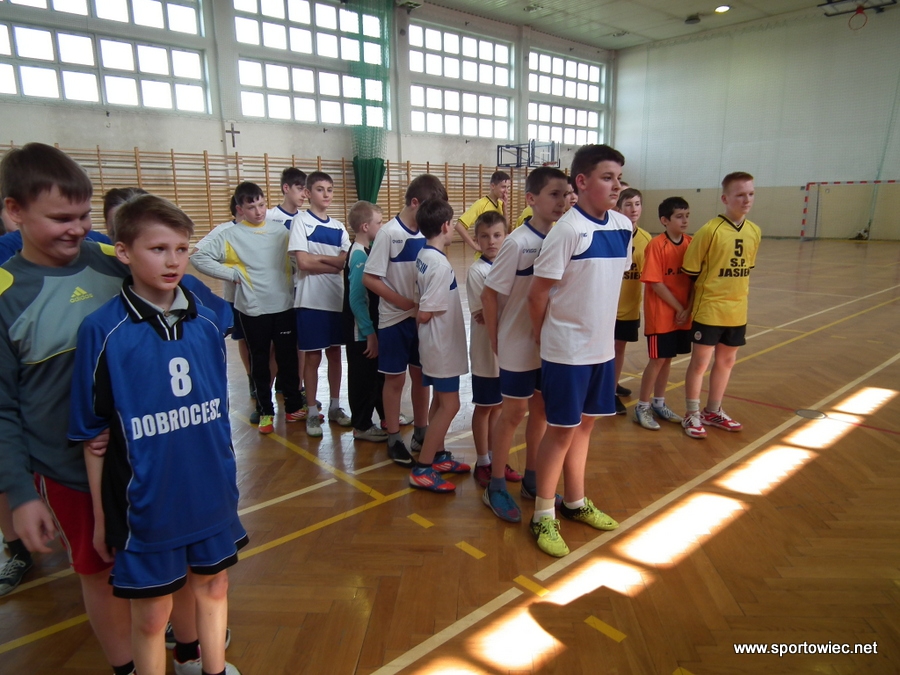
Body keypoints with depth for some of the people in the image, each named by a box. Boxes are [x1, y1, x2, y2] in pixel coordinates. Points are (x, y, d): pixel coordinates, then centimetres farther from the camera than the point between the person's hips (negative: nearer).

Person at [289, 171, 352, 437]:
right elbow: (303, 263, -16)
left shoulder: (339, 227, 10)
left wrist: (318, 257, -15)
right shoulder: (301, 221, -5)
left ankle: (335, 407, 25)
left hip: (337, 299, 5)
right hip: (311, 300, -4)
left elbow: (348, 260, -4)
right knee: (312, 357, 3)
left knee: (335, 354, 12)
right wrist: (335, 264, -8)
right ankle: (312, 413, 16)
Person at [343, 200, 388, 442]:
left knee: (380, 374, 21)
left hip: (373, 326, 9)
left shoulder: (367, 251, 6)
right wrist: (369, 333, -21)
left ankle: (386, 415, 36)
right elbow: (356, 300, -23)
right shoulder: (358, 256, -21)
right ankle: (362, 426, 18)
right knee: (363, 377, 4)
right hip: (362, 331, -9)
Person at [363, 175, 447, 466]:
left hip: (423, 318, 5)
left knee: (421, 375, 14)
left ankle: (421, 432, 30)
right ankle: (394, 438, 21)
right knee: (395, 378, 7)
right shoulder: (390, 232, -14)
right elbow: (369, 278, -14)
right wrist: (403, 302, -17)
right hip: (395, 319, -5)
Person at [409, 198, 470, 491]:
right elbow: (425, 314, -20)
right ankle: (422, 469, 5)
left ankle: (438, 456, 32)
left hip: (436, 343, 9)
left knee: (440, 401, 18)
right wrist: (418, 316, -2)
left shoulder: (423, 256, 5)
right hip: (442, 345, -9)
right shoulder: (440, 264, -22)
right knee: (449, 404, -2)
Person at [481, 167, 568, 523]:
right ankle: (496, 487, 22)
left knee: (541, 408, 14)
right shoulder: (517, 243, -17)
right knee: (515, 412, 5)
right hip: (519, 345, -5)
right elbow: (489, 294, -13)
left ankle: (531, 479, 32)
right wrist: (494, 340, -7)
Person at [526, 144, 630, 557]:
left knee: (584, 424, 18)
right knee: (562, 430, 3)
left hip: (602, 346, 7)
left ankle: (576, 503, 36)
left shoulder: (623, 226, 4)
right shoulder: (568, 229, -18)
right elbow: (538, 292, -14)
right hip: (566, 351, -6)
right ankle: (543, 516, 20)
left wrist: (601, 329, 10)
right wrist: (544, 335, -1)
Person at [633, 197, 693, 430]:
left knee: (667, 359, 14)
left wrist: (689, 308, -7)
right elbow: (655, 283, -16)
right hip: (660, 315, -5)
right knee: (657, 359, 1)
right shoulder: (656, 245, -14)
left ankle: (658, 403, 28)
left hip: (682, 315, 5)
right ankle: (642, 406, 15)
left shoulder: (691, 243, 2)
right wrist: (679, 308, -12)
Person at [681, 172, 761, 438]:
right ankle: (692, 415, 20)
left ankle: (713, 411, 33)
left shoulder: (754, 232, 3)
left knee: (726, 361, 16)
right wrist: (700, 294, -1)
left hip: (737, 311, 6)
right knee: (700, 363, 3)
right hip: (709, 310, -6)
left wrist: (739, 295, 13)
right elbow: (690, 271, -9)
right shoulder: (710, 231, -15)